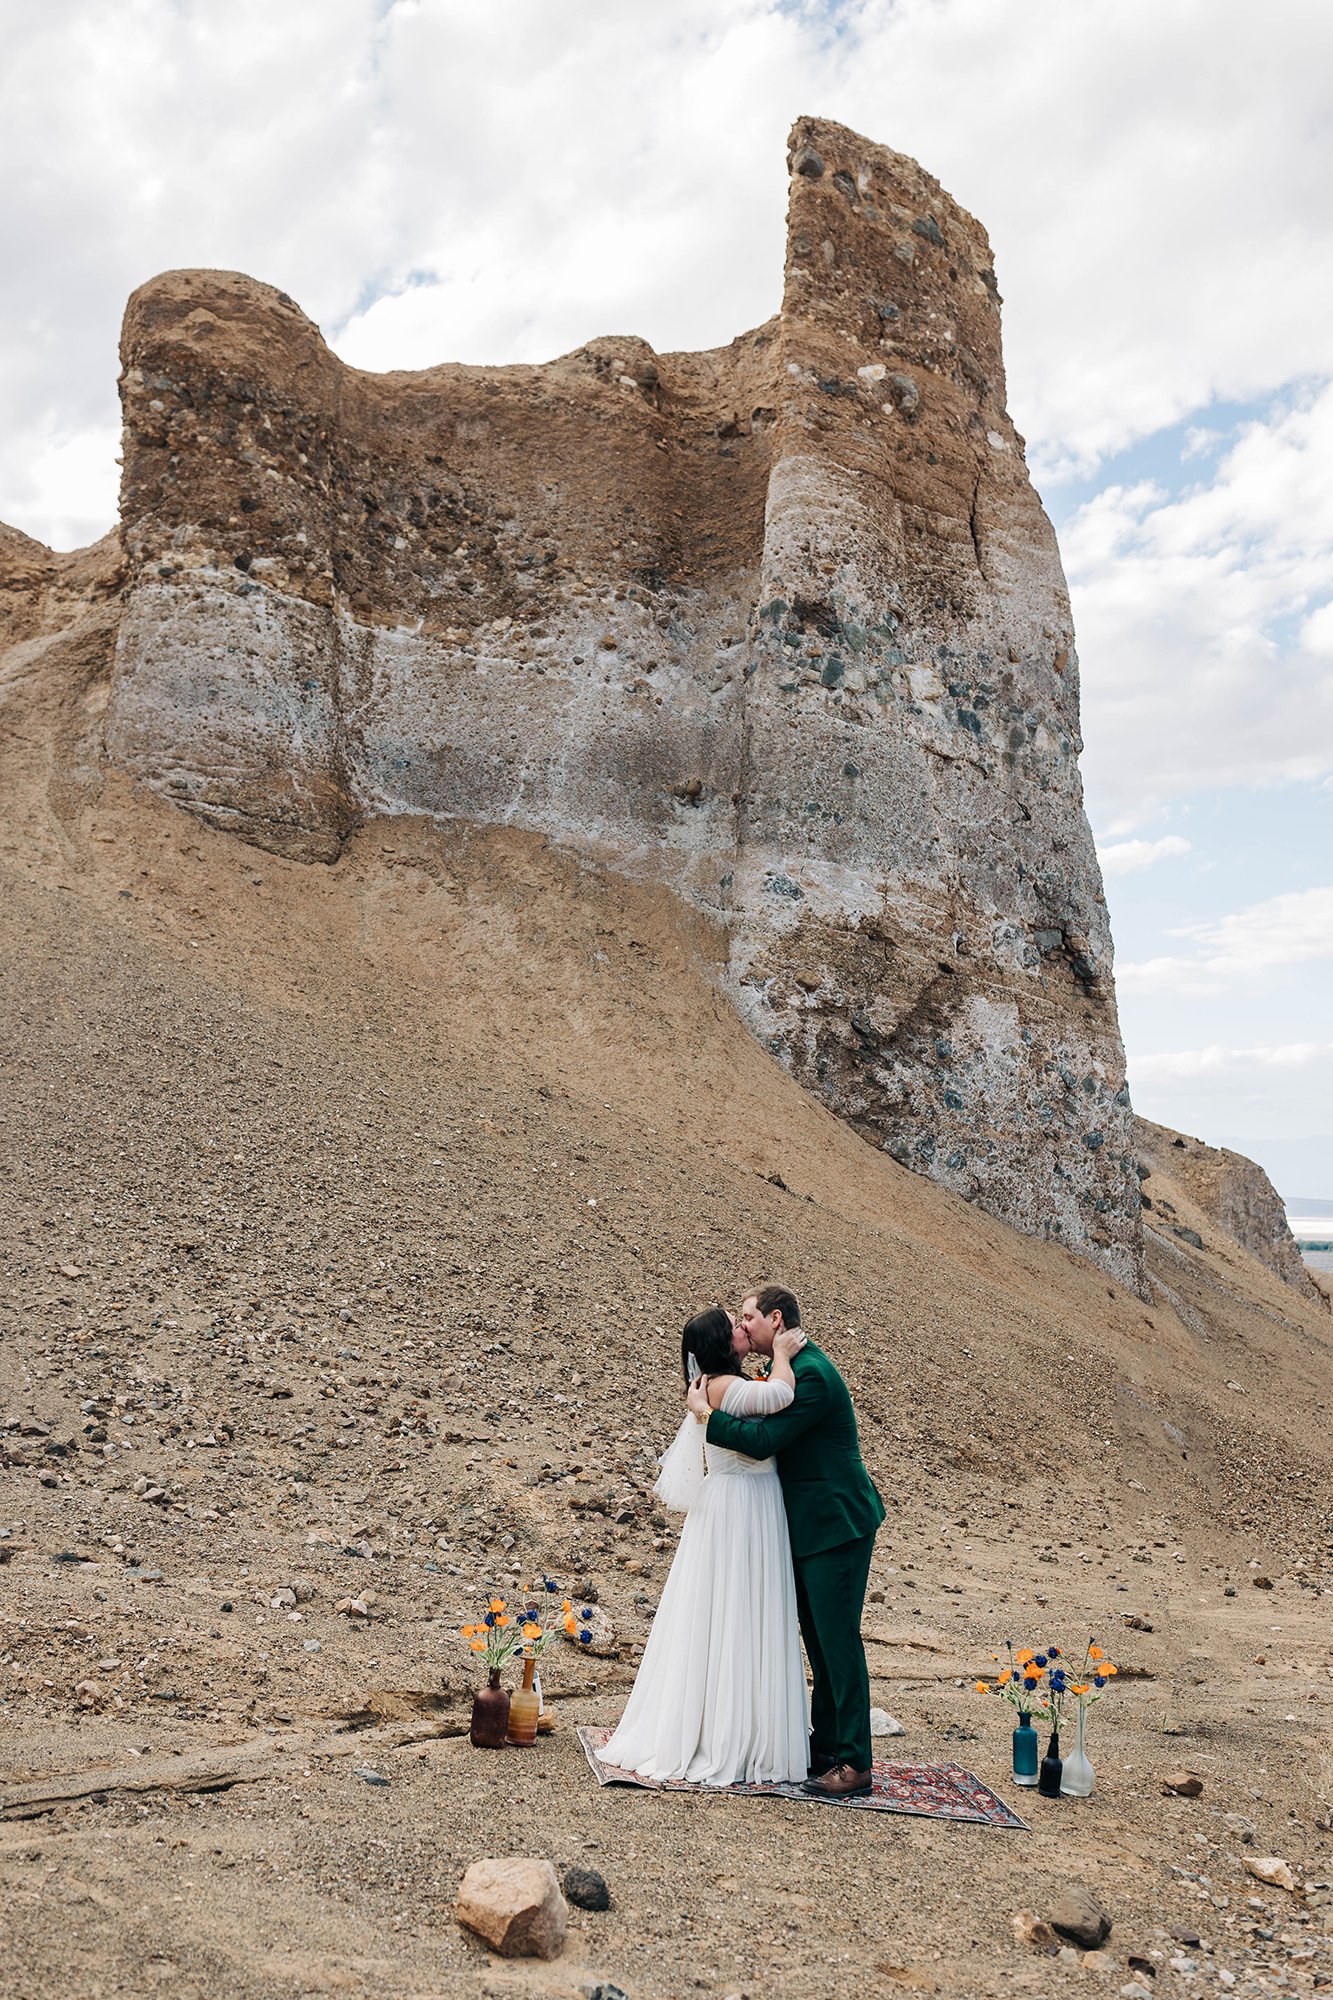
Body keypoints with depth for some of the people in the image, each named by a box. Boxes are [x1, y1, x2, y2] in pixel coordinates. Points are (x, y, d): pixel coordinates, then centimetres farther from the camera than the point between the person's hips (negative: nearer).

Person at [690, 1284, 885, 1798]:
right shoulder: (795, 1367, 12)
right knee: (819, 1640, 16)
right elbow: (772, 1435, 15)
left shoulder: (811, 1374, -21)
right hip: (810, 1528, 10)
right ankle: (824, 1746, 27)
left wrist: (706, 1413, -17)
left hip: (836, 1527, -10)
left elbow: (764, 1441, -25)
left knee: (838, 1640, -5)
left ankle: (855, 1763, 3)